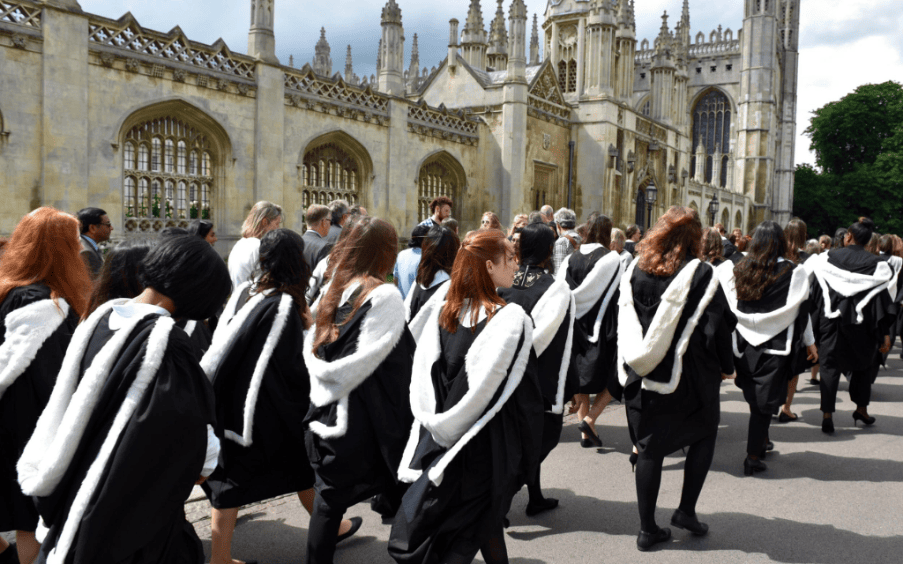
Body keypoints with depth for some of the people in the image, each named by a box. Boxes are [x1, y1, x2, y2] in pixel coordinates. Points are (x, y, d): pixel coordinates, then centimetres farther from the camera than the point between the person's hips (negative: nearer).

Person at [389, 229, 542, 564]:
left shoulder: (442, 314, -3)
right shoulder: (511, 319, -18)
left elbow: (423, 382, 0)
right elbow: (526, 397, -15)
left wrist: (439, 424, 7)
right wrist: (527, 457, -6)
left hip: (442, 437, 5)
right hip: (490, 445, -5)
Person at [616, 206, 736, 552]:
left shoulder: (635, 270, 0)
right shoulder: (700, 274, -12)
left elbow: (624, 322, 7)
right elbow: (719, 325, -9)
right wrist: (726, 366, 6)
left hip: (642, 377, 4)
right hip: (687, 377, -3)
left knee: (649, 447, 10)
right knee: (703, 435, 20)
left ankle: (648, 529, 15)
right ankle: (686, 511, 17)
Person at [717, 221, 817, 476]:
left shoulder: (737, 270, -2)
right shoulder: (794, 272, -8)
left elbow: (726, 308, 1)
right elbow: (802, 309, -3)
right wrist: (810, 343, 8)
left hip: (745, 344, 3)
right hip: (775, 347, -3)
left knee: (754, 396, 19)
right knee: (765, 400, 3)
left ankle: (762, 440, 35)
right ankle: (753, 456, 5)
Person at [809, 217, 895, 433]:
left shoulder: (829, 257, -4)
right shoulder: (875, 264, -5)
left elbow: (815, 291, -1)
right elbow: (881, 300, -6)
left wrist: (814, 321, 7)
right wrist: (884, 333, -3)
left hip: (830, 320, 0)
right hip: (859, 325, 0)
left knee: (829, 366, 5)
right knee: (864, 364, 21)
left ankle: (827, 415, -1)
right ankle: (861, 409, 27)